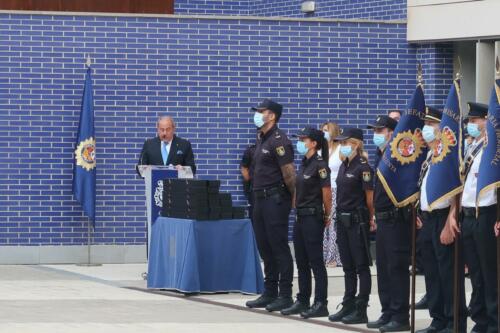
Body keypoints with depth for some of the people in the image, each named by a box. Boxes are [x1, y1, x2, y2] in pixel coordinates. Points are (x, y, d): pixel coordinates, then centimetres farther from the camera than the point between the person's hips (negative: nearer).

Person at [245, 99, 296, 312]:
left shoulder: (278, 140, -13)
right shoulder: (261, 140, 16)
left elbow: (289, 173, -16)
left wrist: (293, 198, -8)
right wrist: (257, 196, 17)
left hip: (275, 199, -9)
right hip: (261, 199, 9)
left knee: (279, 248, -7)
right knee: (265, 247, 11)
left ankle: (285, 296, -4)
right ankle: (269, 293, 17)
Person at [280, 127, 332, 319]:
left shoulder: (319, 165, -13)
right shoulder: (304, 164, 12)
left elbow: (327, 195, -12)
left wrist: (326, 216, -2)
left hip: (313, 218, -9)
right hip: (300, 217, 9)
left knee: (316, 262, -5)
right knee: (301, 262, 11)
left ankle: (321, 304, -2)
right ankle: (302, 301, 17)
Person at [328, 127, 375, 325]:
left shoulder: (363, 167, -12)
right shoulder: (344, 166, 12)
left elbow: (370, 197, -11)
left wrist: (370, 219, -3)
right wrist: (339, 217, 13)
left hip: (357, 220, -8)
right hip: (343, 219, 8)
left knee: (361, 266, -3)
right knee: (348, 266, 12)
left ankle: (361, 310, -1)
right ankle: (348, 306, 17)